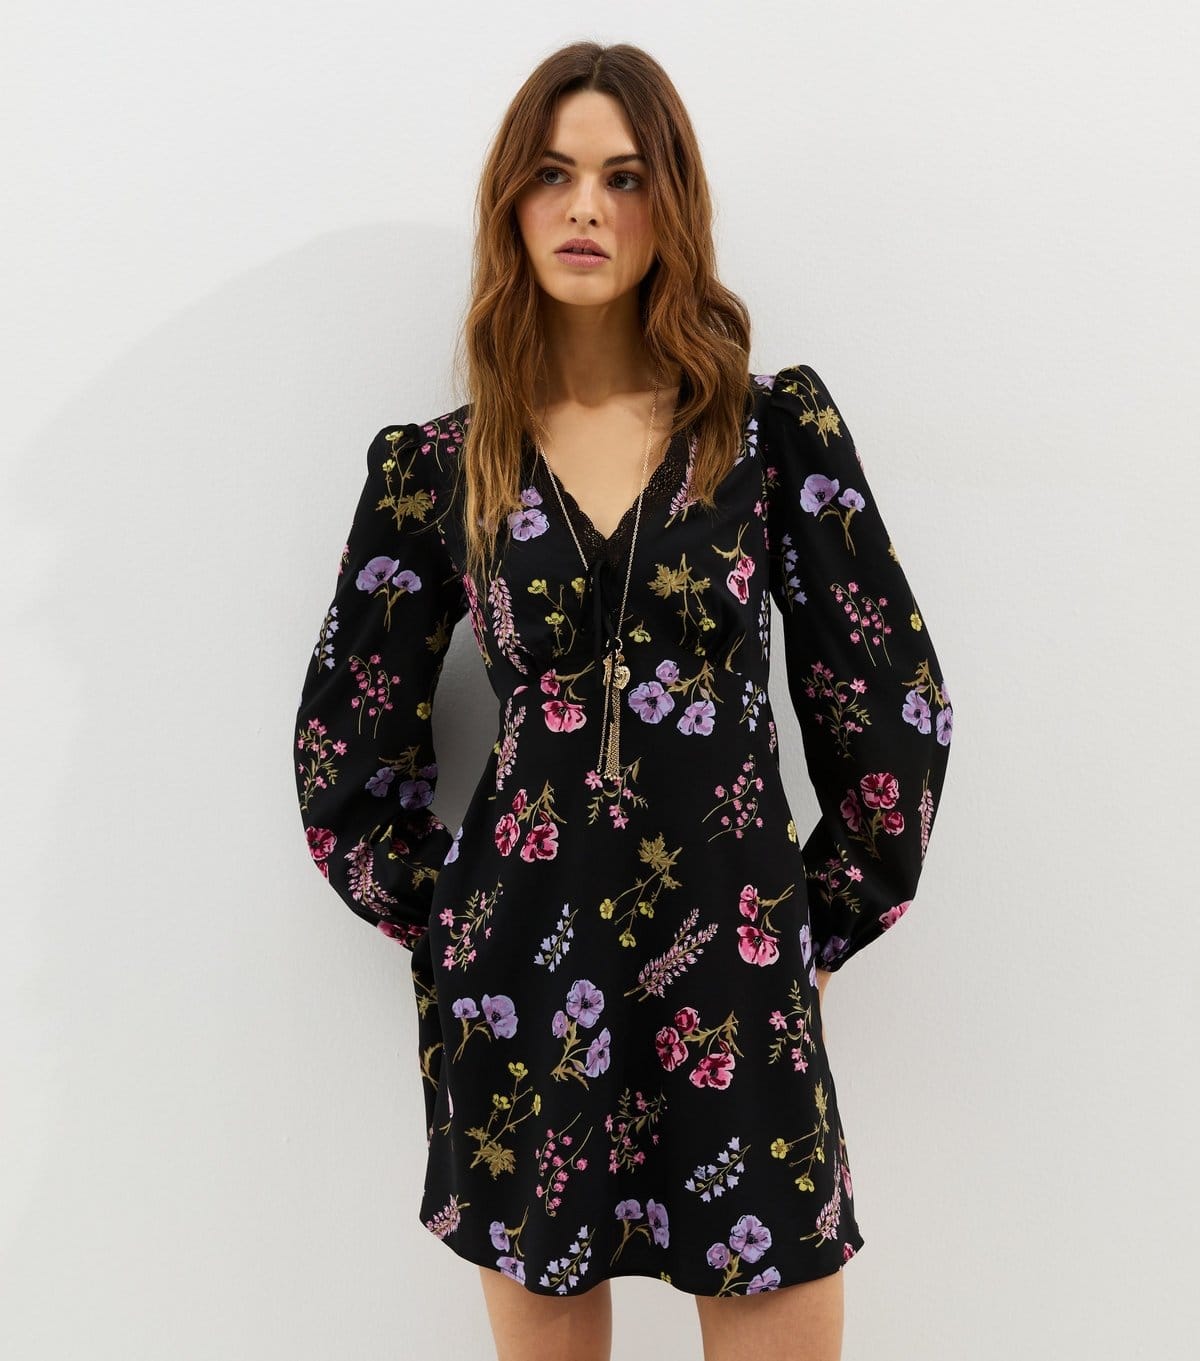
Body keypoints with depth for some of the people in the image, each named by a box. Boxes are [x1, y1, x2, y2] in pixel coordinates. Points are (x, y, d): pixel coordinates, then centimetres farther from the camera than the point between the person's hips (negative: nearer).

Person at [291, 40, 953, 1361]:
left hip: (738, 990, 0)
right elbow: (344, 748, 7)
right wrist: (446, 920, 5)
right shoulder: (437, 468, 1)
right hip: (515, 994, 1)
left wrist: (825, 919, 3)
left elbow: (892, 698, 2)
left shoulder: (776, 425, 0)